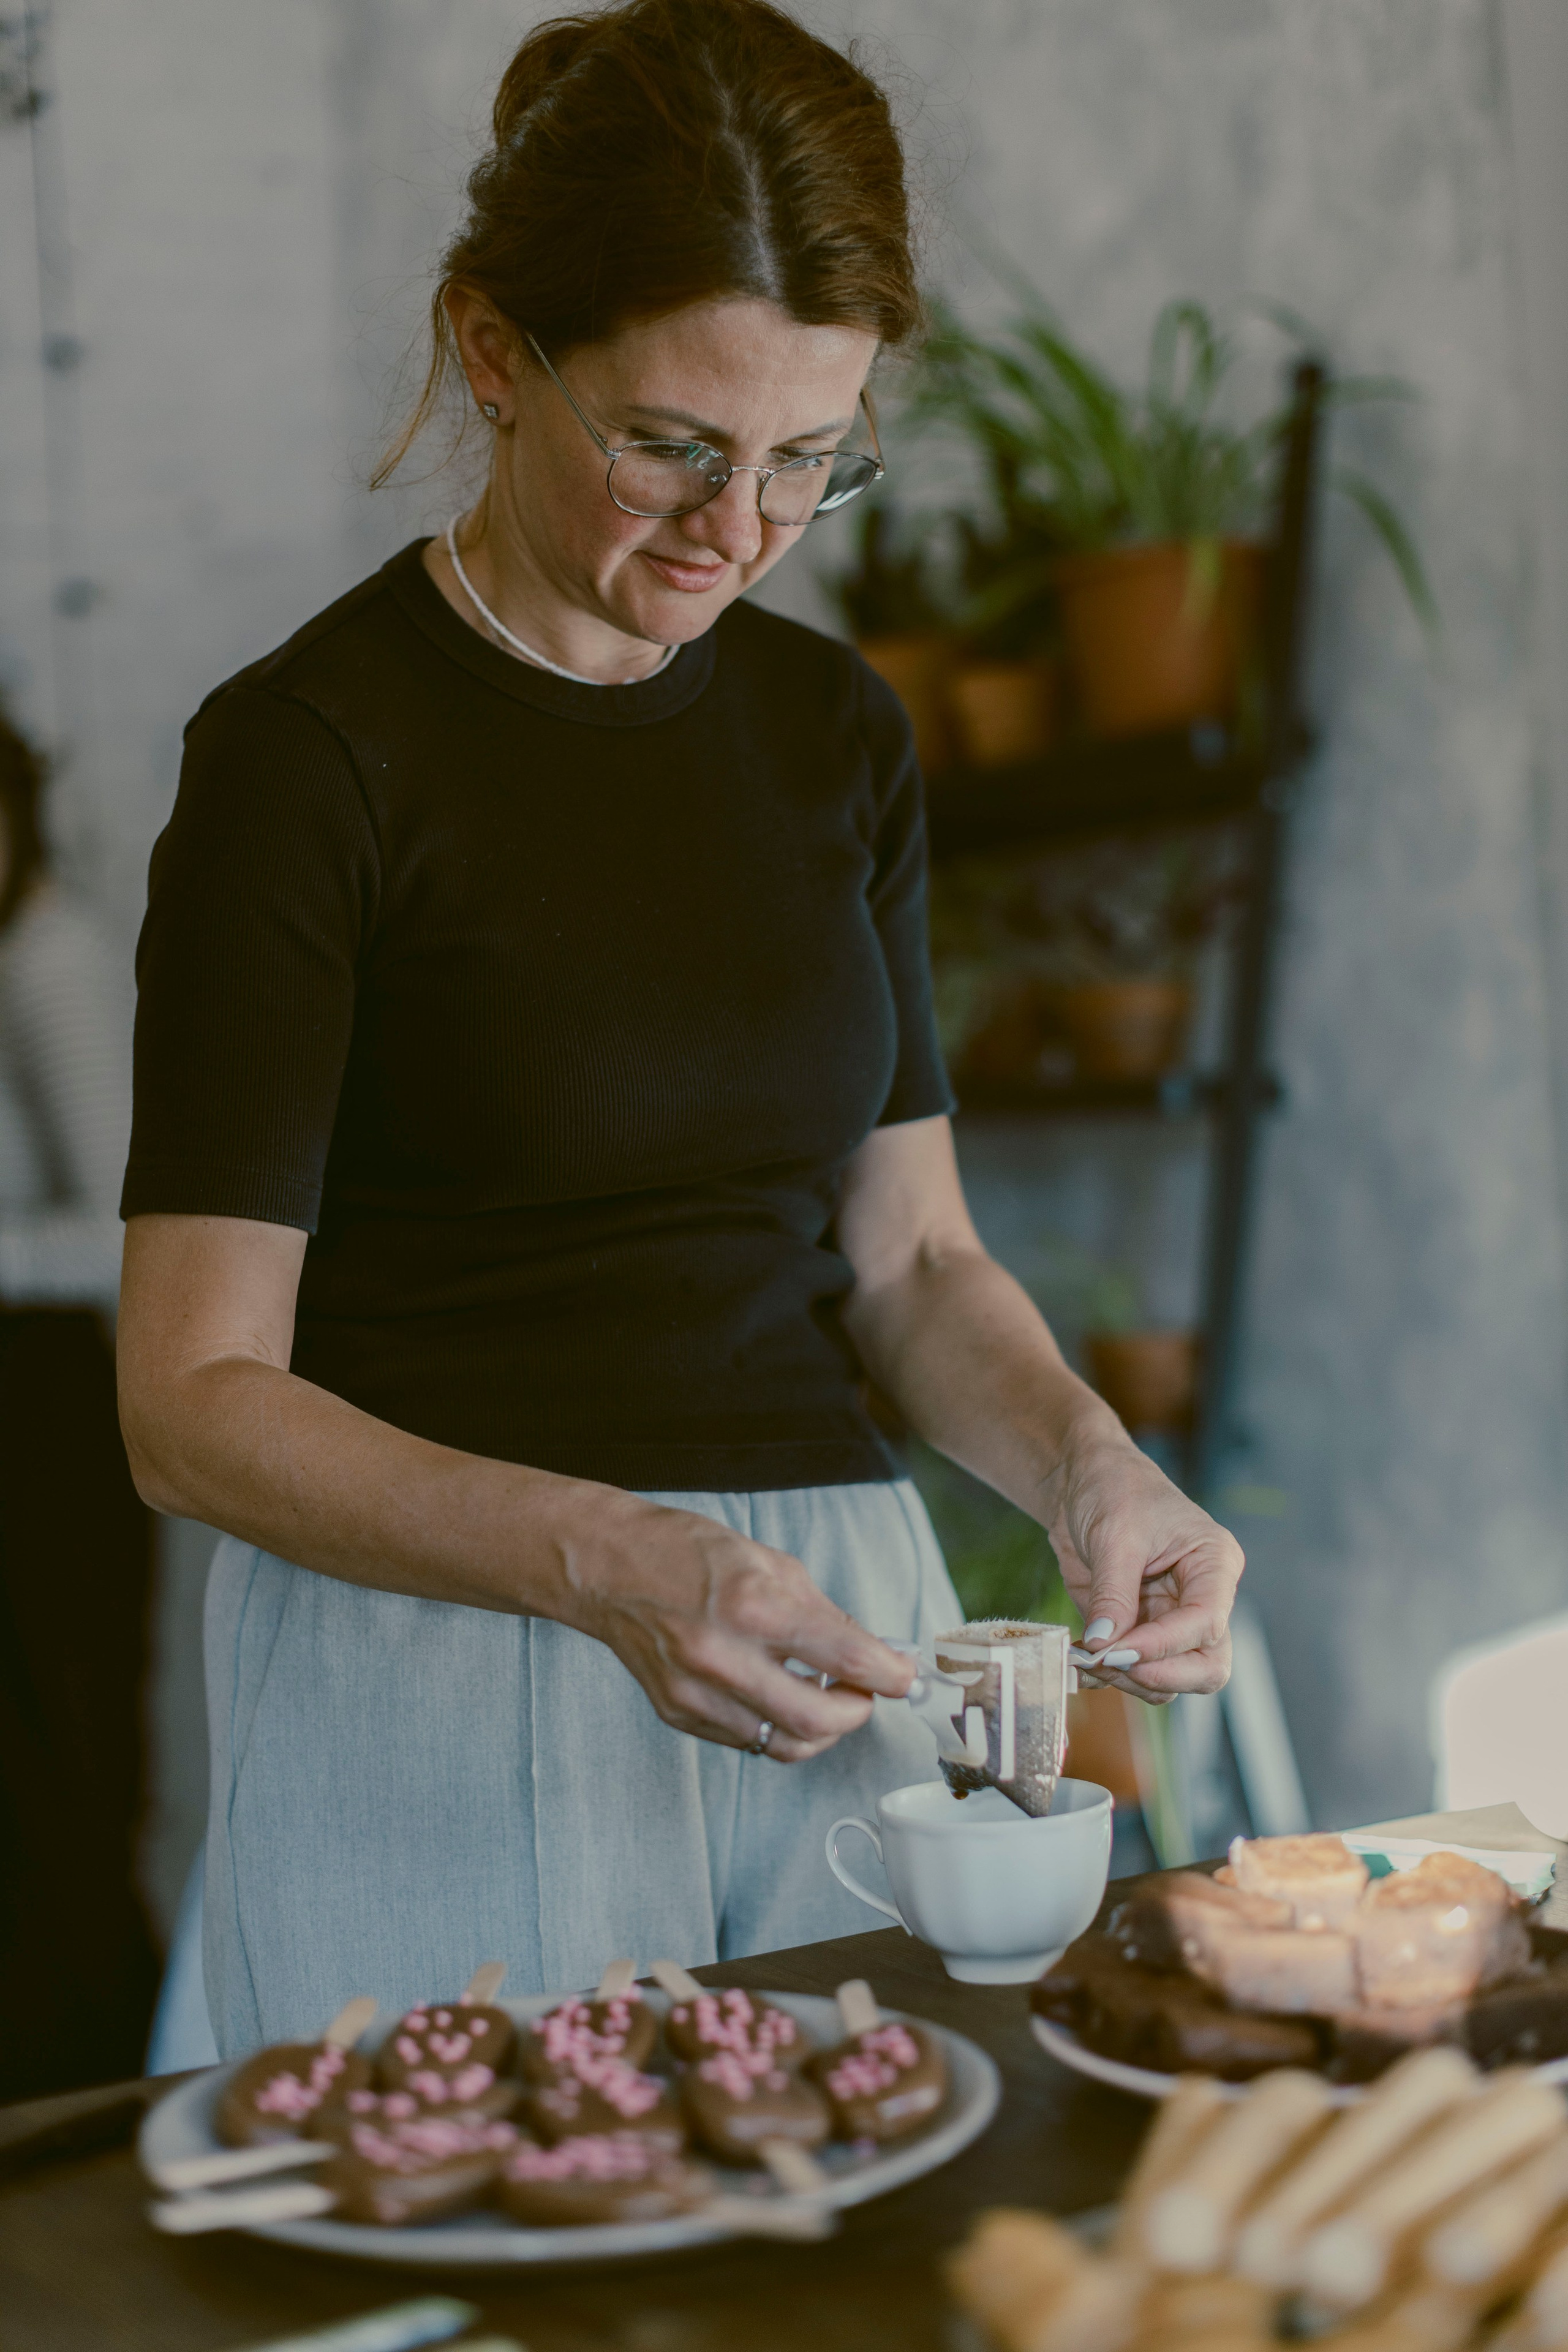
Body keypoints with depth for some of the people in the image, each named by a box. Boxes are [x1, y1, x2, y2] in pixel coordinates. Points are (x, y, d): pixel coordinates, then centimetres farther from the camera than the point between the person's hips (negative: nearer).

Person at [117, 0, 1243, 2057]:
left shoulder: (838, 732, 6)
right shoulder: (313, 750, -11)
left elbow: (907, 1249, 11)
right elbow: (198, 1399, -14)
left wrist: (1086, 1465, -8)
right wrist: (605, 1561, -28)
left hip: (832, 1640, 5)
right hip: (441, 1666, -5)